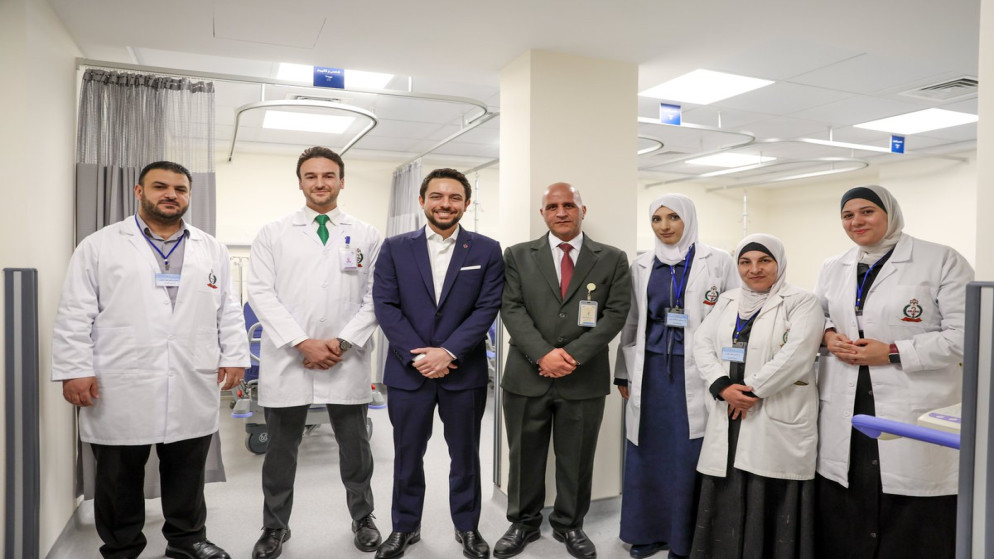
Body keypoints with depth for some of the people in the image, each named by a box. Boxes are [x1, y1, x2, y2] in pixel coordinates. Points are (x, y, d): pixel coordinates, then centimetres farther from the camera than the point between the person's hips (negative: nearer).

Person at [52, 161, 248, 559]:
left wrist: (234, 356, 3)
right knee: (119, 477, 10)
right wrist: (75, 370, -7)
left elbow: (228, 310, 11)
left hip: (193, 388, 2)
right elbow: (75, 314, -1)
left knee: (188, 474, 12)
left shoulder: (211, 250, 11)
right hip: (120, 388, -2)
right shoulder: (99, 246, 3)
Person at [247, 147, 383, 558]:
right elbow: (261, 293, -3)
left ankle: (363, 519, 33)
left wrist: (342, 342, -10)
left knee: (355, 446, 13)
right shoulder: (273, 234, 4)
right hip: (288, 360, 0)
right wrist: (303, 343, -13)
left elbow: (375, 297, 2)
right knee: (281, 448, 12)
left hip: (347, 363, 0)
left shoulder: (365, 236, 6)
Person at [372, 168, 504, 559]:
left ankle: (467, 527, 32)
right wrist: (417, 355, -13)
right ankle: (405, 527, 32)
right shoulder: (395, 248, 3)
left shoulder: (486, 251, 1)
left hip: (464, 372, 0)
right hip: (407, 371, 1)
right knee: (407, 456, 13)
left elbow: (487, 308, -6)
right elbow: (385, 306, -3)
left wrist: (448, 352, -15)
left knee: (465, 455, 13)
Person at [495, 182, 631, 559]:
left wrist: (574, 355, -14)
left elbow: (616, 313, -3)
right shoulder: (518, 256, 4)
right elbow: (512, 309, -4)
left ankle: (569, 525, 32)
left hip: (585, 379, 0)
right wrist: (543, 354, -17)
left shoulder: (612, 259, 4)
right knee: (524, 456, 12)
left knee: (576, 459, 12)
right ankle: (524, 524, 31)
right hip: (527, 376, 0)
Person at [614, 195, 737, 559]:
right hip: (650, 370, 3)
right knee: (646, 452, 9)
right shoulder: (641, 266, 9)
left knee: (687, 456, 2)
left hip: (694, 372, -3)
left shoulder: (717, 262, -1)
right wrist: (624, 373, 11)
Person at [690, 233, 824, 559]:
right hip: (728, 417, 5)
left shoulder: (802, 303, -1)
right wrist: (723, 387, -11)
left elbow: (795, 354, -14)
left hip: (778, 421, -4)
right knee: (726, 501, 9)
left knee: (771, 502, -1)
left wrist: (751, 390, -14)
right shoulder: (726, 301, 15)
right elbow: (702, 344, 5)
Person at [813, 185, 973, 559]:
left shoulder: (941, 260, -3)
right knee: (844, 522, 10)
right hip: (845, 412, 5)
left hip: (915, 412, -4)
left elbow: (964, 334, -9)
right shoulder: (833, 269, 12)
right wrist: (829, 335, 2)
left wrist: (892, 353, -16)